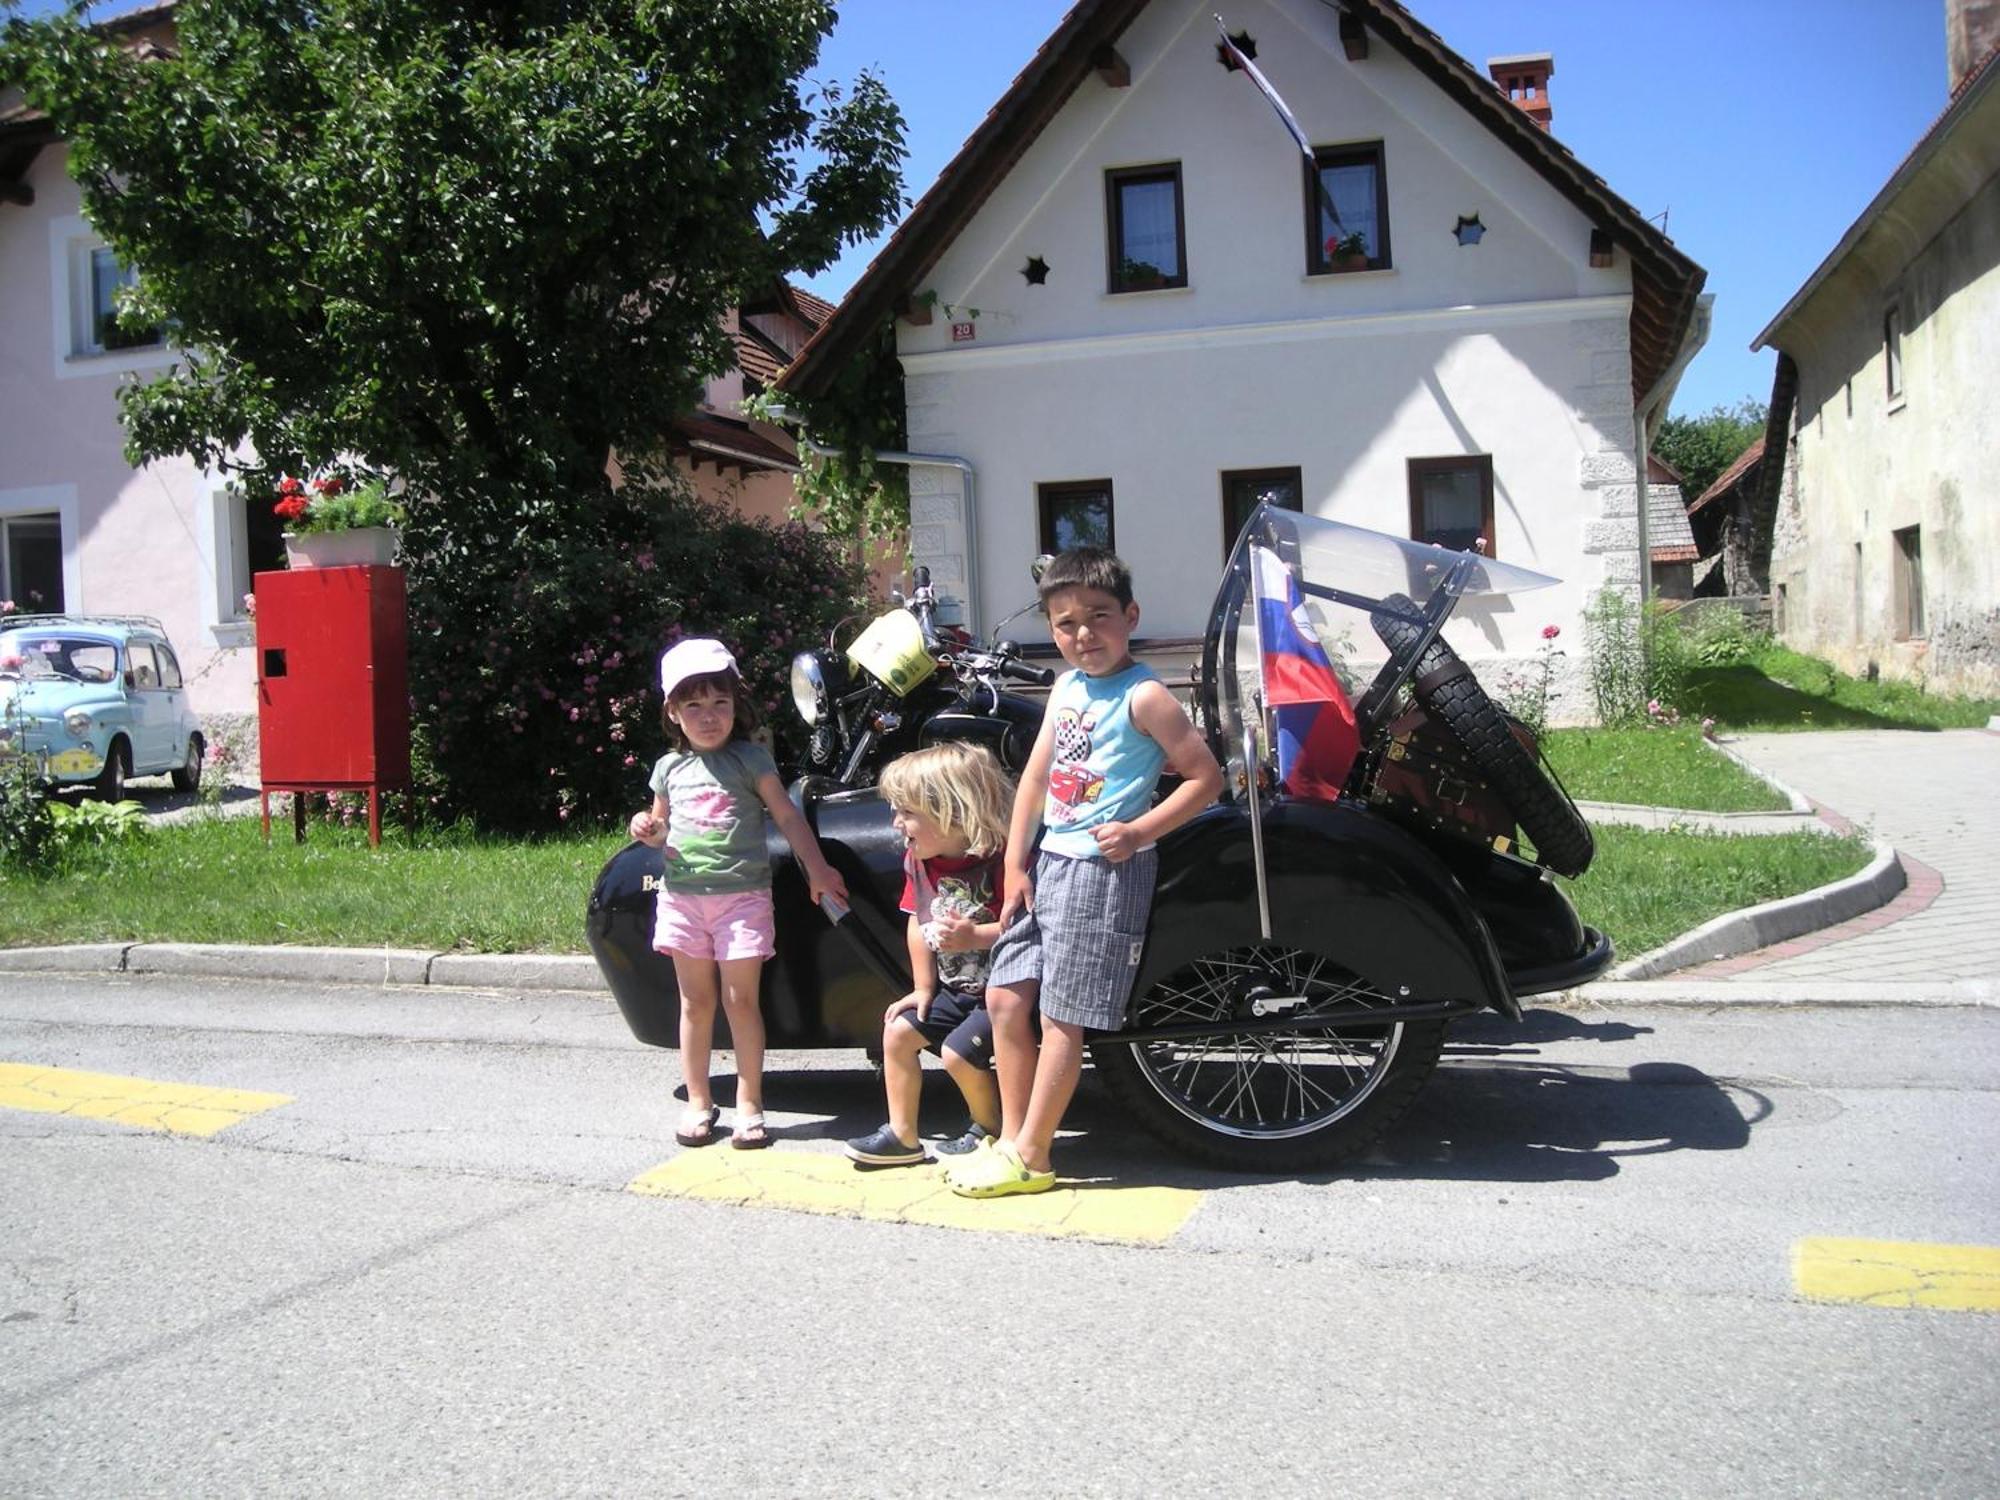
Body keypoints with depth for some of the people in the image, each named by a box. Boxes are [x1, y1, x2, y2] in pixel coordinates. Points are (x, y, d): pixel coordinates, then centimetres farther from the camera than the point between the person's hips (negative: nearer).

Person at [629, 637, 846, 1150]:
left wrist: (816, 868, -7)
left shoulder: (750, 759, -2)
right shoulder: (670, 768, 10)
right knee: (696, 1001, 9)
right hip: (683, 895, 3)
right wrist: (645, 829, -2)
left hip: (742, 895, -3)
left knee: (741, 999, -2)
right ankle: (698, 1103, 18)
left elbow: (787, 816, -2)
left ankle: (749, 1104, 7)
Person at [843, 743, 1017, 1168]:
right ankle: (902, 1136, 13)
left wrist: (973, 936, -32)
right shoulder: (919, 860, 1)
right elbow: (917, 923, 9)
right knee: (898, 1031, 2)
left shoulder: (999, 860, -24)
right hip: (954, 989, 8)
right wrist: (923, 988, 8)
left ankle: (990, 1128, 9)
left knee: (958, 1051, -19)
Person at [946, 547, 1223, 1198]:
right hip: (1048, 863, 8)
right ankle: (1010, 1139, 20)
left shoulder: (1143, 697, -10)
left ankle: (1031, 1157, 8)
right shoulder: (1066, 689, 12)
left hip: (1104, 869, -8)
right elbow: (1035, 778, 13)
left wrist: (1140, 831, -19)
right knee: (1006, 998, 9)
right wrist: (1015, 866, 7)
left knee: (1061, 1018, -3)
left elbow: (1205, 777, -11)